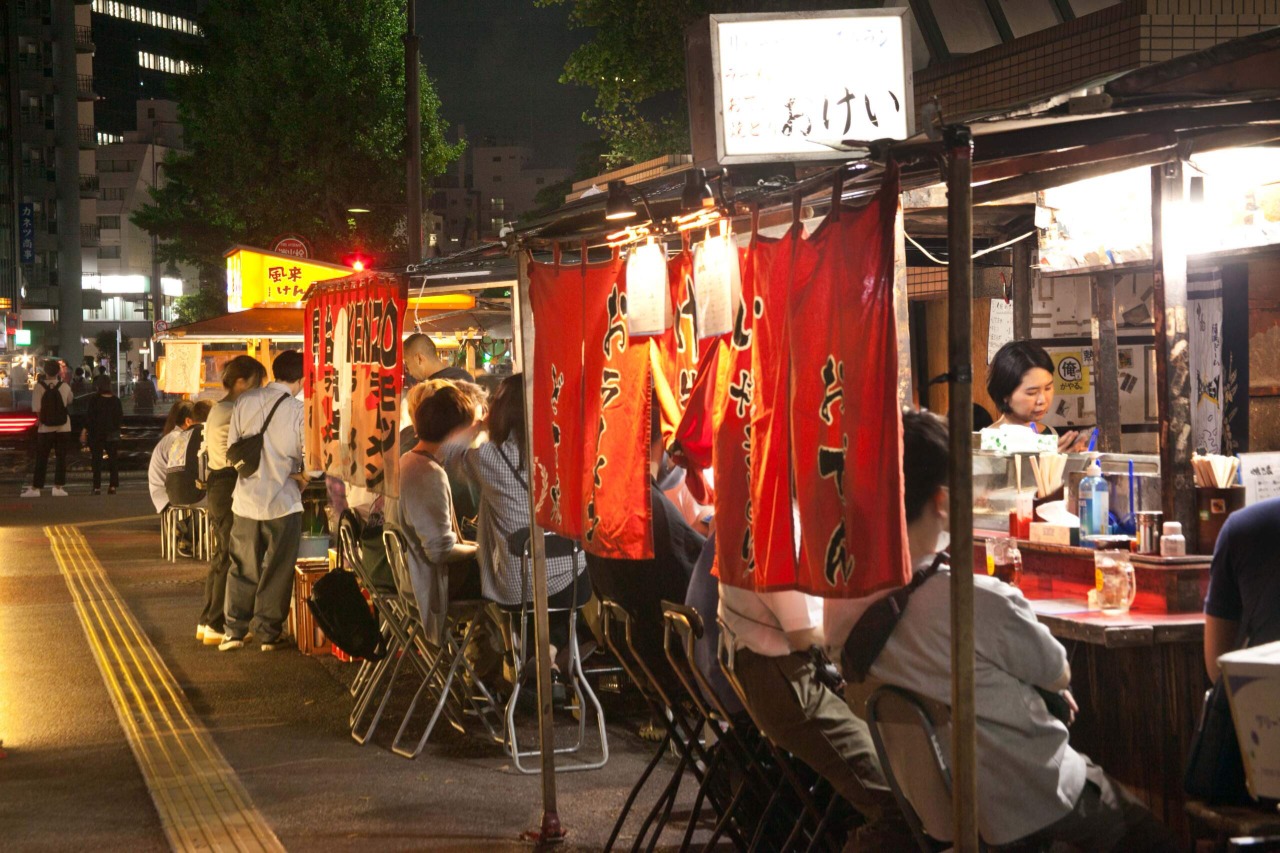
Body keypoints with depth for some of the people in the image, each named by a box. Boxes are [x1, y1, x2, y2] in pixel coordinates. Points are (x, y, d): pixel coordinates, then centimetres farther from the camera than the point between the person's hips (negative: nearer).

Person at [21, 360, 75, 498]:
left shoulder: (39, 386, -10)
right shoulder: (64, 386, -4)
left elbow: (36, 409, -14)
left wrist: (39, 420, 2)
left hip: (45, 428, -1)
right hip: (63, 428, 1)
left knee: (41, 459, 5)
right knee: (61, 458, 7)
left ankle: (35, 488, 6)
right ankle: (58, 487, 5)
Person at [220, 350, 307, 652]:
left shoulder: (245, 401, -3)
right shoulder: (299, 411, -12)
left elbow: (231, 448, 2)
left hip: (246, 499, 3)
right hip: (282, 501, -3)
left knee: (242, 567, 14)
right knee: (276, 570, 9)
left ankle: (234, 630, 16)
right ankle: (268, 633, 15)